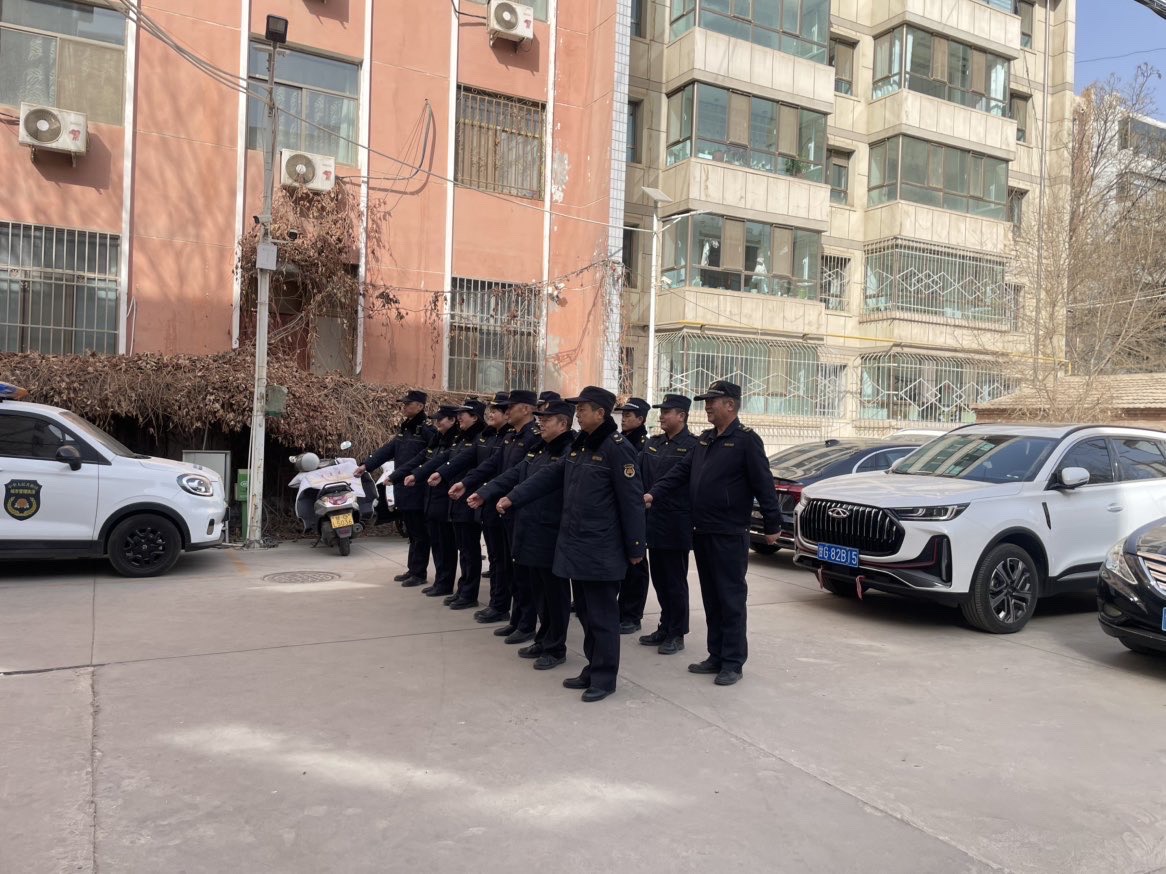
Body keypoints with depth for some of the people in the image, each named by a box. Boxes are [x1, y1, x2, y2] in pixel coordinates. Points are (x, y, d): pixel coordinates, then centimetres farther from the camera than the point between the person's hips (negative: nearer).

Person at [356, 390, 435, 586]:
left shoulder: (427, 430, -13)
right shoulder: (405, 429, 14)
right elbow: (387, 450, 12)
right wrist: (366, 465, 5)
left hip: (418, 490, -8)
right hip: (404, 490, 8)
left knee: (419, 533, 1)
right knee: (411, 532, 16)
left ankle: (419, 573, 8)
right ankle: (413, 569, 25)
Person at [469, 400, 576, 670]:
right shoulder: (538, 451, 13)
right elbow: (513, 475, 13)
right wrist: (484, 494, 7)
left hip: (552, 538, -9)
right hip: (531, 535, 9)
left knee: (555, 594, 4)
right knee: (540, 592, 18)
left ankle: (555, 648, 16)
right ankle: (543, 640, 31)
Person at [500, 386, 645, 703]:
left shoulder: (617, 448, -15)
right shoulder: (579, 446, 11)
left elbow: (632, 501, -15)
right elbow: (550, 476, 16)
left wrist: (635, 547, -14)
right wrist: (513, 498, 9)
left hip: (601, 549, -8)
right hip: (576, 545, 8)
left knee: (601, 615, 1)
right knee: (585, 612, 16)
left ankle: (604, 677, 13)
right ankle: (592, 669, 28)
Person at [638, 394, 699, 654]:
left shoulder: (693, 446, -9)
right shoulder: (653, 444, 12)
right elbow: (640, 477, 15)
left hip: (677, 526, -7)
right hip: (654, 523, 7)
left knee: (675, 581, 3)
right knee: (659, 579, 15)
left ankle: (677, 634, 14)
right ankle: (665, 628, 27)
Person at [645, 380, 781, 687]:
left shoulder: (746, 440, -10)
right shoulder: (705, 440, 13)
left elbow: (763, 483, -12)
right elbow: (680, 472, 10)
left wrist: (772, 524, -13)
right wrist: (654, 493, -2)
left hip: (730, 535, -8)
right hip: (702, 532, 8)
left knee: (731, 598, 0)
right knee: (711, 598, 14)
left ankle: (733, 662, 9)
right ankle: (716, 656, 24)